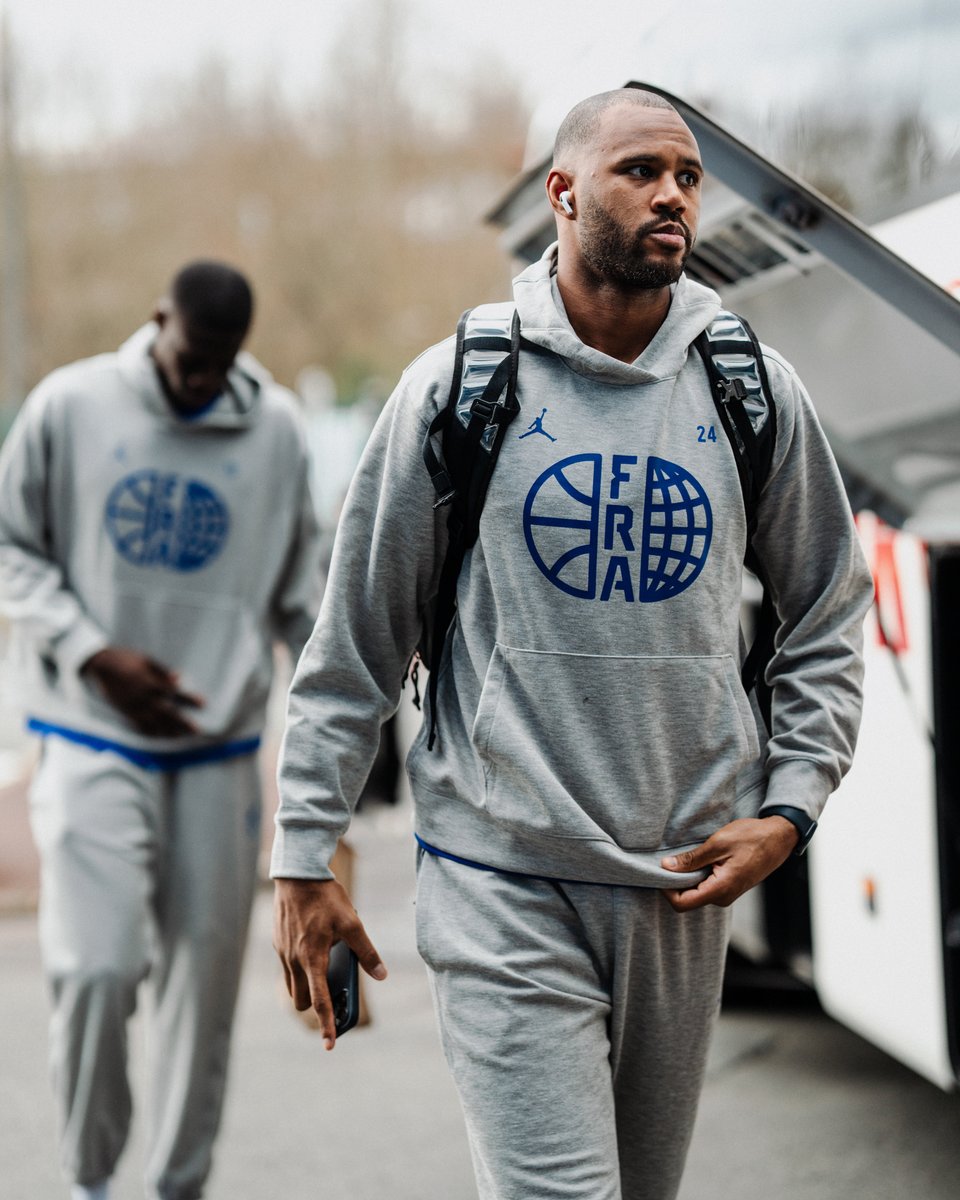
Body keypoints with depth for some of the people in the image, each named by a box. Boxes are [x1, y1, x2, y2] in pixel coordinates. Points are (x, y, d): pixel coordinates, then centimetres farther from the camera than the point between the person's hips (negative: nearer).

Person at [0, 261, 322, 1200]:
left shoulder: (276, 428, 3)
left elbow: (297, 583, 13)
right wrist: (94, 654, -9)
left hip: (218, 748, 2)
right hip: (92, 742, -2)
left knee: (204, 976, 5)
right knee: (96, 966, -10)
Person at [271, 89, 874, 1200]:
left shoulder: (755, 392, 5)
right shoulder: (456, 385, -2)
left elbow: (828, 619, 14)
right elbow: (355, 640, 2)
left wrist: (788, 810, 1)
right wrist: (304, 859, 0)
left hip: (683, 886, 3)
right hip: (502, 880, -3)